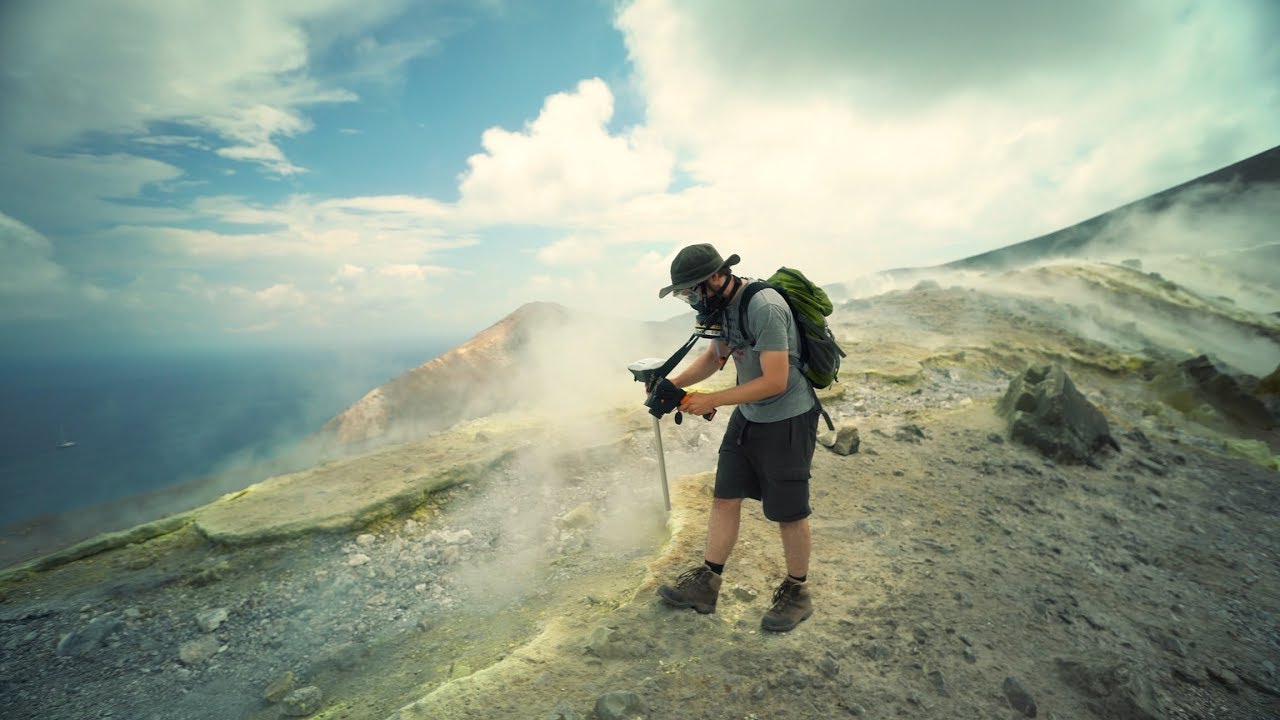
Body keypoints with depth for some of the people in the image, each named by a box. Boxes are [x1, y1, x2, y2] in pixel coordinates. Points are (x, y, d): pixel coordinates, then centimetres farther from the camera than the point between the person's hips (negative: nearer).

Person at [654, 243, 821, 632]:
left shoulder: (765, 308, -27)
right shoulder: (722, 305, 0)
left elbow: (775, 381, -28)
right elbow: (714, 355, 13)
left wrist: (711, 400, -22)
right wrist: (674, 383, -2)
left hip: (787, 420, -8)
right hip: (748, 415, 8)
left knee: (788, 511, 7)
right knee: (725, 498, 11)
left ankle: (796, 592, 29)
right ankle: (706, 584, 25)